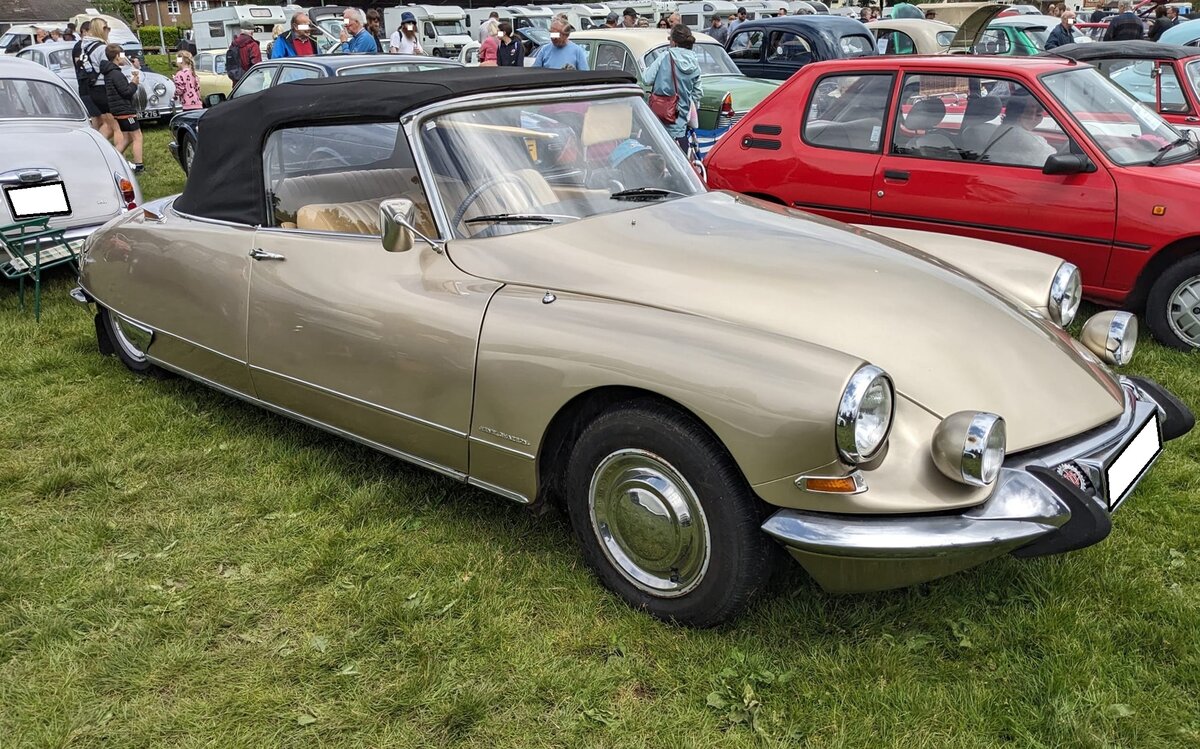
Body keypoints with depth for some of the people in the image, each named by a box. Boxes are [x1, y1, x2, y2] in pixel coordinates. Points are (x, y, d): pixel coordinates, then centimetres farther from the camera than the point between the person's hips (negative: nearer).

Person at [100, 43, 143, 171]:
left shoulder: (109, 73, 14)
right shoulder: (116, 73, -17)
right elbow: (126, 92, -21)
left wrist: (131, 80, 5)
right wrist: (134, 83, -5)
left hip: (118, 111, 10)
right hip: (125, 110, -10)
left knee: (127, 138, 16)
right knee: (137, 137, -4)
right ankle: (138, 165, -6)